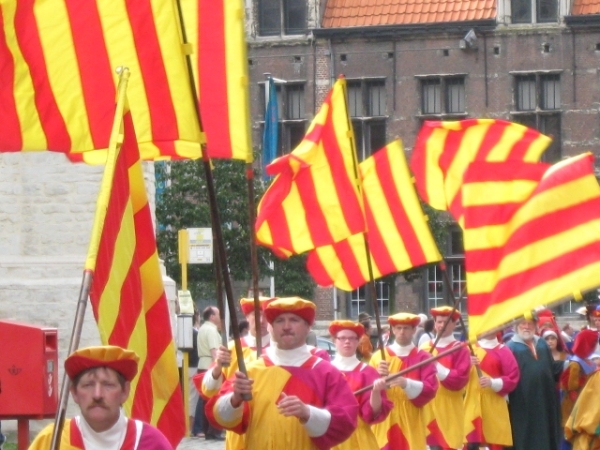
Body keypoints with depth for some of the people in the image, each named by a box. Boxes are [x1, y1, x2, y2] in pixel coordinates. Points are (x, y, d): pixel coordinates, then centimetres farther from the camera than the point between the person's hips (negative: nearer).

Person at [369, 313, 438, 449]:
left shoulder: (423, 357, 5)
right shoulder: (379, 356, 8)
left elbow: (429, 389, -8)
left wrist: (406, 383, -24)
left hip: (410, 424, -1)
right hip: (384, 423, 1)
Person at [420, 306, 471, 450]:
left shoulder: (459, 349, -2)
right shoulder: (425, 348, 11)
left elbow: (460, 379, -13)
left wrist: (436, 367, -18)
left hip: (449, 409, -4)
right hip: (428, 407, 4)